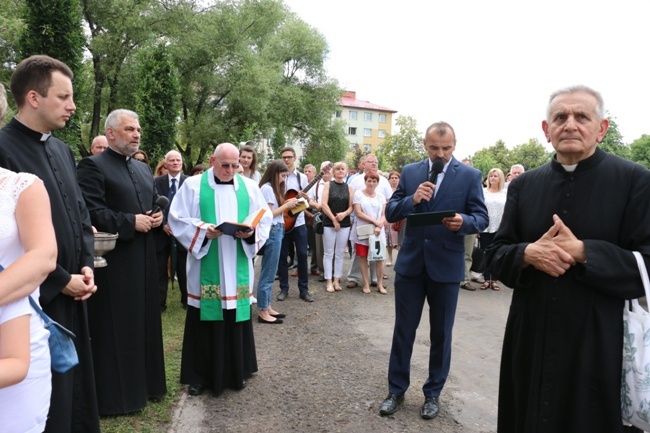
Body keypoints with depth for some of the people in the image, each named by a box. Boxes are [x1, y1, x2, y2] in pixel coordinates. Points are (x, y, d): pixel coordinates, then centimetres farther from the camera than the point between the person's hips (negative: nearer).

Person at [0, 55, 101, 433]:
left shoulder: (62, 150, 10)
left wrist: (86, 265, 2)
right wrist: (61, 280, -12)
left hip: (72, 296, 7)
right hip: (36, 299, -7)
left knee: (78, 389, 20)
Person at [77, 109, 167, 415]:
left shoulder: (144, 168, 16)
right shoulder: (92, 166, -8)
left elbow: (154, 203, 22)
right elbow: (91, 212, -18)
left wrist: (158, 216, 1)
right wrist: (130, 222, -18)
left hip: (144, 258, 8)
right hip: (113, 260, -8)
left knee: (144, 321, 16)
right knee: (115, 329, 2)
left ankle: (145, 381, 30)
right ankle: (116, 393, 15)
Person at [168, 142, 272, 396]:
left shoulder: (249, 187, 9)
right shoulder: (193, 185, 2)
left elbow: (265, 219, 7)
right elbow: (178, 219, -1)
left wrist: (251, 233, -13)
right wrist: (203, 231, -17)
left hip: (238, 269, 2)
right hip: (205, 270, -2)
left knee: (237, 320, 9)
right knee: (205, 321, 4)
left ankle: (237, 372, 25)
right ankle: (200, 376, 20)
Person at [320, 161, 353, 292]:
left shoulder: (349, 188, 9)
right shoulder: (328, 185, 1)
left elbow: (351, 207, 5)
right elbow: (324, 204, -8)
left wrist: (344, 214, -15)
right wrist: (334, 219, -12)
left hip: (345, 224, 3)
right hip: (329, 223, -2)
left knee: (340, 254, 6)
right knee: (328, 253, 1)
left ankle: (337, 280, 14)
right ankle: (329, 281, 6)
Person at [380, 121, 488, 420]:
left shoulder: (470, 176, -3)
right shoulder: (410, 172, 3)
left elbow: (482, 218, -5)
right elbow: (390, 213, 0)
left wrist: (463, 222, -27)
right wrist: (412, 199, -19)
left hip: (446, 266, -1)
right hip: (410, 262, 2)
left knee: (441, 334, 12)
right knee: (403, 330, 11)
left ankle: (433, 393, 31)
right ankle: (396, 389, 28)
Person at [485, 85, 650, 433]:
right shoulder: (523, 185, 5)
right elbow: (496, 256, 5)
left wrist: (582, 252, -22)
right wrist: (528, 253, -15)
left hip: (599, 347, -3)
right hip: (530, 342, 3)